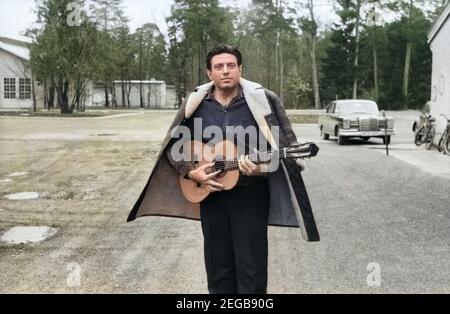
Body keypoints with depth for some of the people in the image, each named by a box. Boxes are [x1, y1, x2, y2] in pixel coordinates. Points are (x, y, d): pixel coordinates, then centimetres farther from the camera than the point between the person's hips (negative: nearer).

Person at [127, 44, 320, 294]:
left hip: (250, 194, -3)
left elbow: (283, 146, -4)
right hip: (210, 194, 3)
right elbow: (174, 147, 9)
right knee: (218, 266, 14)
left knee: (251, 268, 1)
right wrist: (192, 173, -7)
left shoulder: (263, 100, -6)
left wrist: (263, 168, -22)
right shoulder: (196, 104, 2)